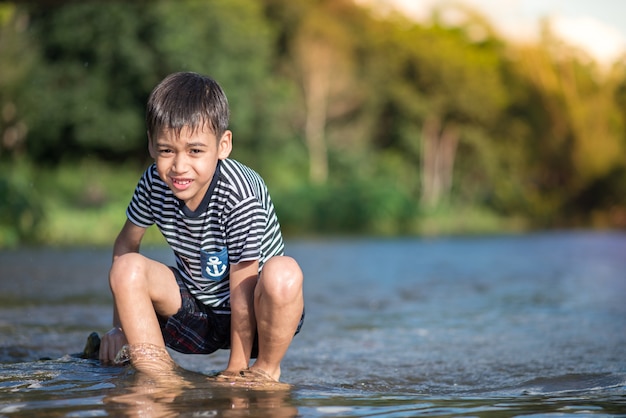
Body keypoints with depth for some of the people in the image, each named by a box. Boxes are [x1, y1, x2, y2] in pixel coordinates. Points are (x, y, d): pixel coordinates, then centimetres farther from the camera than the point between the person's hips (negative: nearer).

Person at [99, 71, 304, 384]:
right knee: (127, 268, -18)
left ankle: (266, 370, -10)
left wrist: (236, 370, -20)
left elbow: (242, 291, -24)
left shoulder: (240, 197, -28)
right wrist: (120, 325, -1)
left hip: (250, 314, -4)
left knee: (284, 273, -35)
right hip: (195, 318, 4)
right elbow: (125, 244, 3)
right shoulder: (154, 184, -13)